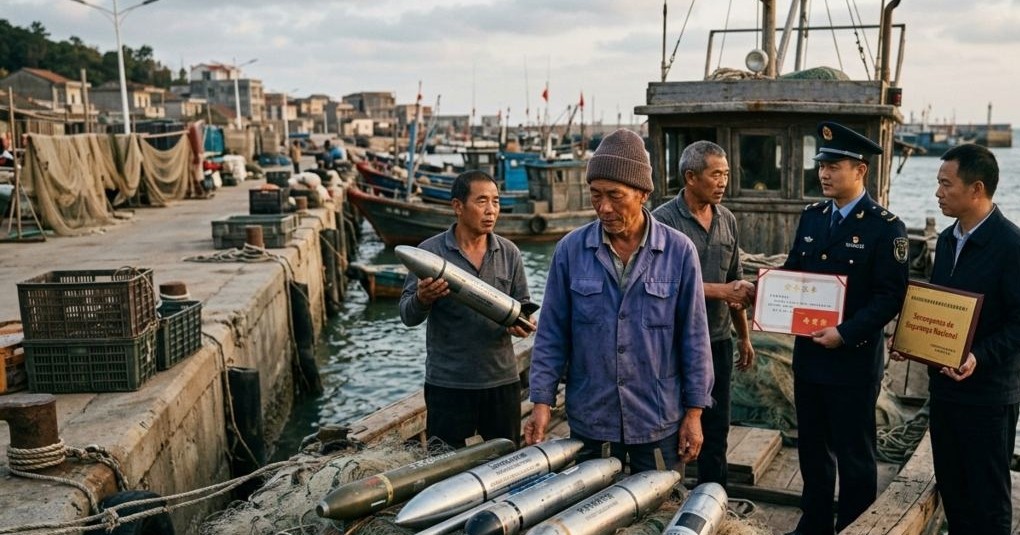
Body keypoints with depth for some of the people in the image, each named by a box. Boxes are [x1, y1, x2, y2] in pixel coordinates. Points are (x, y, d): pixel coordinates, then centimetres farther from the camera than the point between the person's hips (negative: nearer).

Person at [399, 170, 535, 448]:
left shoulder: (509, 253, 4)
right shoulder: (430, 252, -5)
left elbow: (523, 305, 10)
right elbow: (407, 315, -4)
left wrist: (521, 322, -13)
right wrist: (422, 299, -27)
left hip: (502, 381, 3)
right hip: (447, 384, -3)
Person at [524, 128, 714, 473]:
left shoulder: (679, 251, -5)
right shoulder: (571, 250, -4)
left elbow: (694, 337, -1)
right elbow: (552, 335, 0)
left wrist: (694, 410, -1)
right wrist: (542, 401, -5)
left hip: (658, 421, 0)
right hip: (589, 420, 1)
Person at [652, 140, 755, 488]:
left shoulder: (727, 221, 8)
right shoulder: (664, 221, -12)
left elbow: (735, 281, 16)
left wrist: (744, 336, 17)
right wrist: (721, 292, -22)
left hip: (718, 341, 6)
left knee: (716, 428, 13)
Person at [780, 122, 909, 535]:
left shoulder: (886, 227, -11)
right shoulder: (811, 217, 8)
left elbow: (890, 296, -15)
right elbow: (793, 271, 14)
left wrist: (845, 333, -23)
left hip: (854, 359, -6)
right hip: (808, 354, 6)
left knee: (854, 454, 8)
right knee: (812, 447, 18)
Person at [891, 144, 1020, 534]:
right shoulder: (947, 239, 9)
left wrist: (980, 357, -27)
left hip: (987, 390, -7)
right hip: (944, 384, 7)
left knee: (987, 493, 6)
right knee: (950, 486, 17)